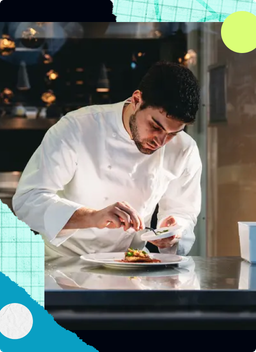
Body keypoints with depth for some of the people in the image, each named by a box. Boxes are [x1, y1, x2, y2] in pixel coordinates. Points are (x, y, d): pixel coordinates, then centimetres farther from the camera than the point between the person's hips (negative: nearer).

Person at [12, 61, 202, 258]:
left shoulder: (185, 152, -6)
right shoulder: (76, 129, -16)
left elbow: (183, 213, 6)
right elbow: (27, 200, -21)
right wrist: (94, 217, -35)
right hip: (62, 263, -2)